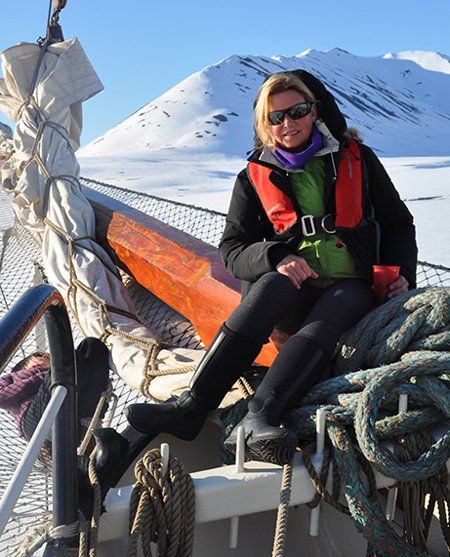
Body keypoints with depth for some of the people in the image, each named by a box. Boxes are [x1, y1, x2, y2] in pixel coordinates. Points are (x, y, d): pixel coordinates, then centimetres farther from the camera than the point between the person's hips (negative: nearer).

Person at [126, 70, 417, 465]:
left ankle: (258, 419, -54)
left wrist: (402, 274, 0)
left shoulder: (356, 158, 11)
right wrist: (276, 258, -16)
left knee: (321, 324, -35)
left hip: (352, 288, 0)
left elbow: (398, 223, 18)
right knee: (271, 285, -35)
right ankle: (192, 407, -42)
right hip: (291, 289, 0)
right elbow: (232, 248, 5)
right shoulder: (256, 177, 11)